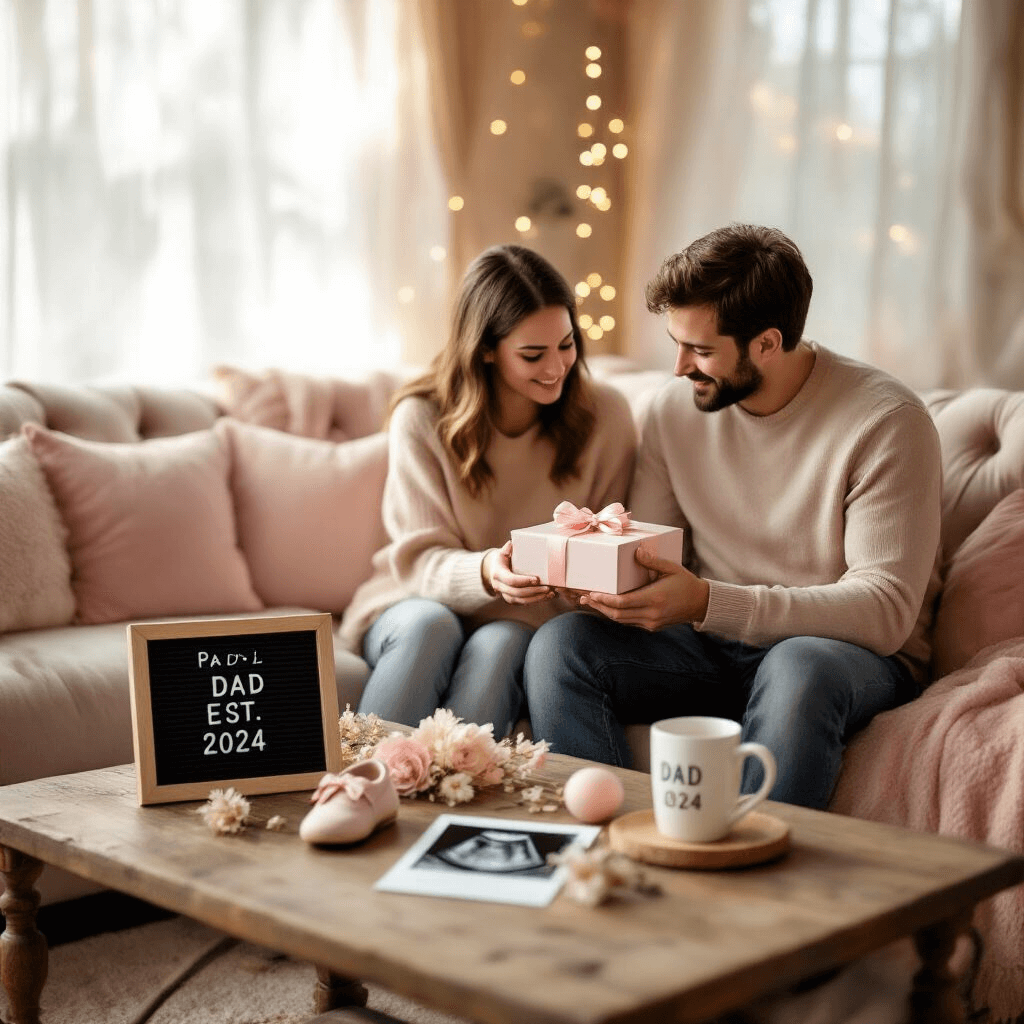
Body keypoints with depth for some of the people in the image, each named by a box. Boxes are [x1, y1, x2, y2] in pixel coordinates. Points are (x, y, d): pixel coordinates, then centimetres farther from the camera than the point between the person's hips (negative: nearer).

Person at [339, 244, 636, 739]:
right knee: (430, 625, -34)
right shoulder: (422, 418, -9)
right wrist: (486, 573, -34)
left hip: (528, 623, 1)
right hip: (417, 603, 0)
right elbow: (420, 559, -12)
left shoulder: (605, 415, -5)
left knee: (499, 644, -33)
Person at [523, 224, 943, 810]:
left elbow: (885, 610, -22)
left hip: (853, 652, -4)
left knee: (800, 667, -39)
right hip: (713, 645, 5)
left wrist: (707, 603, -31)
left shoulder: (887, 421, -15)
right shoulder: (676, 409, 2)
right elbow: (646, 559, 8)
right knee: (561, 644, -20)